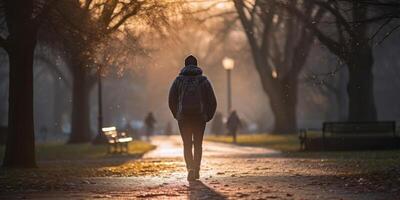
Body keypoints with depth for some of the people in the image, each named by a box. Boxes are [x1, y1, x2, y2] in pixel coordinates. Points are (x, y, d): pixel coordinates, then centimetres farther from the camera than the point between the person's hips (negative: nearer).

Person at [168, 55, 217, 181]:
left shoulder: (178, 80, 2)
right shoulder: (203, 80, 2)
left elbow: (171, 100, 1)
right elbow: (212, 101, 0)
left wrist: (177, 115, 13)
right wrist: (207, 117, 11)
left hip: (183, 118, 0)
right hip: (200, 117, 0)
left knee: (187, 145, 4)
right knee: (198, 145, 13)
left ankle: (190, 168, -17)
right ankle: (197, 171, 14)